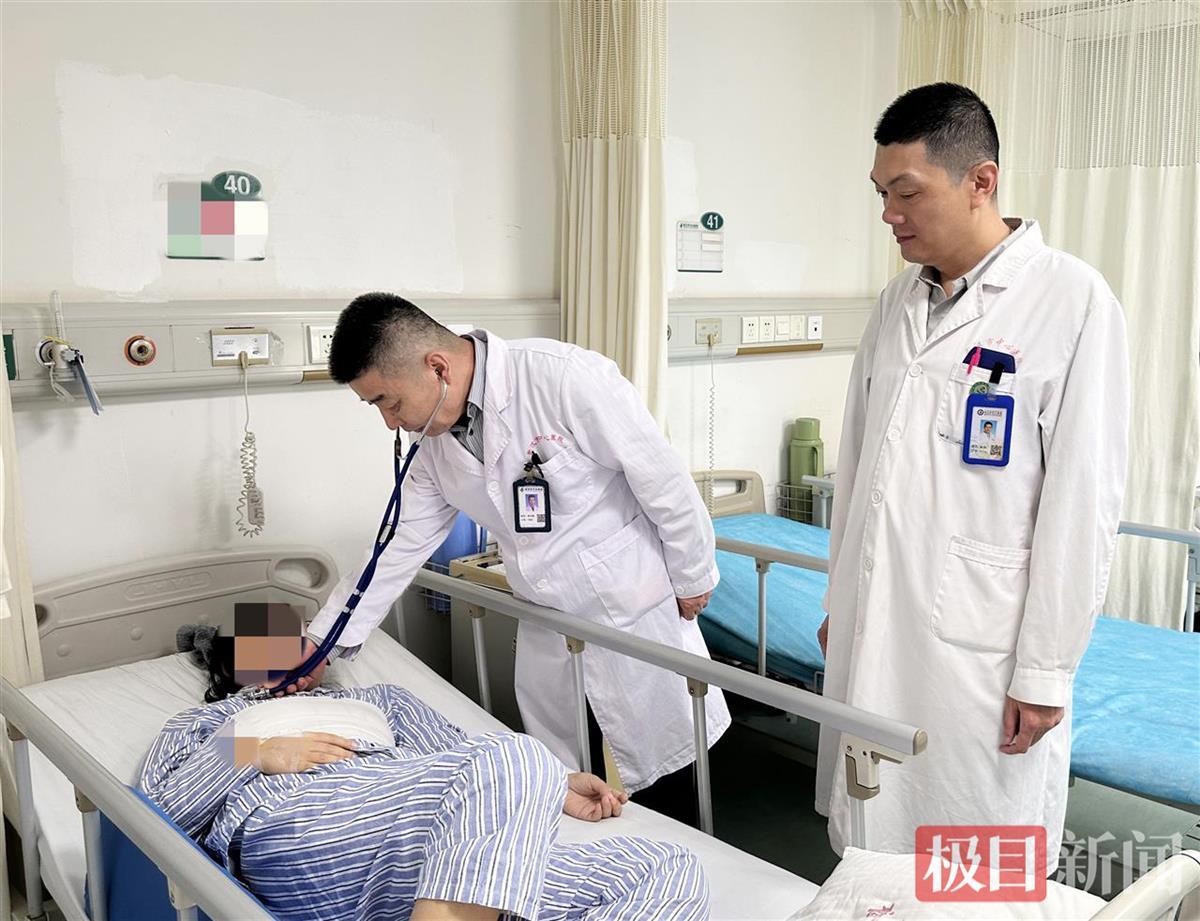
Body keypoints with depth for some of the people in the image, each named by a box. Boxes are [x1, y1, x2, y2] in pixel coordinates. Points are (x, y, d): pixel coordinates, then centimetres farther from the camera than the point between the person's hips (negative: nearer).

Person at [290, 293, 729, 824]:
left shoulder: (564, 377, -23)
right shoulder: (436, 449, 0)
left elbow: (663, 478, -18)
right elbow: (399, 546, 8)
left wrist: (692, 578, -8)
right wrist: (323, 642, 8)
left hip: (636, 615, -6)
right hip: (547, 630, 6)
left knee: (661, 783, 7)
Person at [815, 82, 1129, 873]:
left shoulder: (1073, 301, -10)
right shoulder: (899, 299, 9)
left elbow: (1081, 503, -12)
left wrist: (1046, 668, -11)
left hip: (981, 644, -5)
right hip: (874, 630, 6)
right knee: (871, 846, 16)